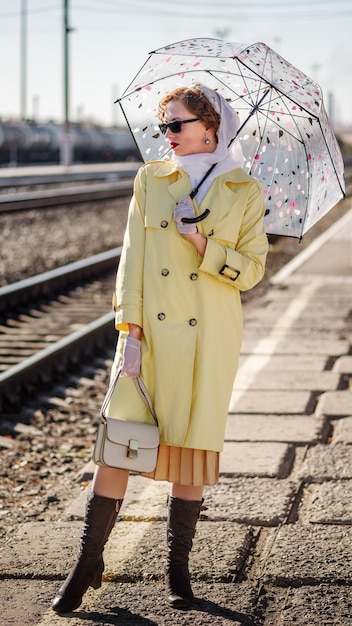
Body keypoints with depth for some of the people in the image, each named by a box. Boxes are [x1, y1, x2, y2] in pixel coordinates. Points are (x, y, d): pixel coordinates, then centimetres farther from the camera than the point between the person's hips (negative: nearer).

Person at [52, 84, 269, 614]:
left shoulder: (245, 192, 3)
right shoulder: (150, 180, 6)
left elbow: (252, 270, 1)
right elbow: (132, 258, 2)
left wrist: (203, 243, -14)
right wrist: (129, 331, -6)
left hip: (209, 338, -1)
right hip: (151, 332, 1)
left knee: (192, 447, 5)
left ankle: (177, 569, 18)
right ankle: (89, 562, 8)